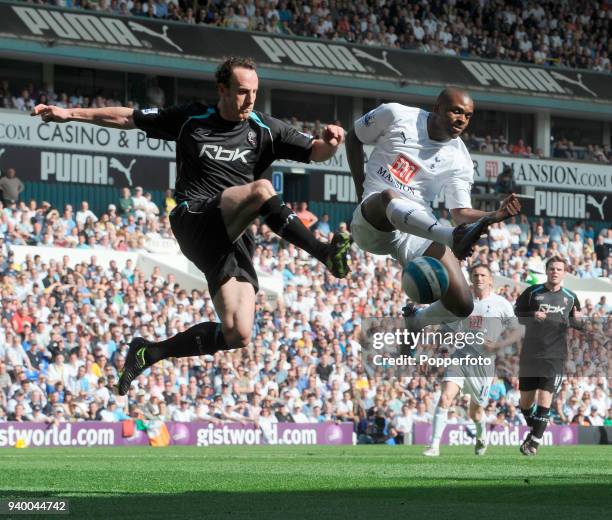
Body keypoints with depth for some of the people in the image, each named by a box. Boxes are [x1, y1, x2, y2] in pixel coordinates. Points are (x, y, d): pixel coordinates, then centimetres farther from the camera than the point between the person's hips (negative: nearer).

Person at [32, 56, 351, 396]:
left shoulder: (265, 130, 10)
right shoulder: (191, 120, 7)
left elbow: (315, 152, 8)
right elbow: (128, 118, 15)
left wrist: (329, 142, -17)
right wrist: (70, 114, 13)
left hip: (235, 238, 4)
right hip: (195, 221, -4)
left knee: (238, 336, -8)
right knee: (261, 189, -32)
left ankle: (149, 353, 10)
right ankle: (325, 254, -31)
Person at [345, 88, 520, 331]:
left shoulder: (459, 160, 4)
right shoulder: (395, 115, 1)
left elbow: (461, 213, 0)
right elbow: (354, 138, 15)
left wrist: (496, 215, -19)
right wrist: (360, 185, 8)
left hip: (418, 229, 3)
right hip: (372, 219, -3)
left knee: (462, 305, -12)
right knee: (388, 196, -41)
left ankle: (416, 322, 21)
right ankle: (453, 238, -64)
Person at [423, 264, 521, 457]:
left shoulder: (501, 304, 0)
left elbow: (516, 332, -1)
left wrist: (498, 345, -15)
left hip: (484, 361, -2)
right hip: (461, 356, 2)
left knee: (475, 411, 8)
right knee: (445, 398, -19)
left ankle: (481, 437, 43)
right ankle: (434, 446, -19)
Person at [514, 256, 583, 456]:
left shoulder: (570, 298, 8)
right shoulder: (532, 292, 3)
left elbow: (579, 324, 19)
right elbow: (516, 314, 5)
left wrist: (577, 319, -5)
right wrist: (532, 316, -14)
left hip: (555, 356, -1)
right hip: (530, 355, 1)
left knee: (545, 400, -11)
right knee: (526, 400, 7)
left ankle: (534, 441, -4)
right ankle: (534, 430, 33)